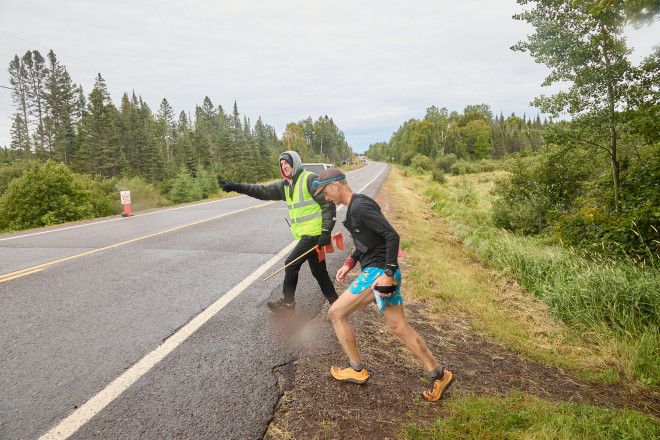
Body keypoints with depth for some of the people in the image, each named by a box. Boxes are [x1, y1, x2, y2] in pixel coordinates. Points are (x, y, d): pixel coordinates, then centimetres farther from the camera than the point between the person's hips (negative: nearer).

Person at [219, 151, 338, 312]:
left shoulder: (310, 179, -12)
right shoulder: (285, 185, 14)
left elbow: (328, 204, -15)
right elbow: (264, 191, 10)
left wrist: (326, 231, -19)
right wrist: (237, 187, 2)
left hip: (314, 233, -8)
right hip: (307, 234, 8)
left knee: (291, 264, -1)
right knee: (319, 271, 12)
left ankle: (288, 303, 15)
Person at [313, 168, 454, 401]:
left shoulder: (361, 206, -16)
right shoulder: (355, 206, 15)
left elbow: (392, 236, -23)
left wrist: (388, 273, -25)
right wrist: (349, 263, 16)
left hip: (378, 273, -10)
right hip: (373, 271, 10)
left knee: (336, 313, 0)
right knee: (399, 328, 13)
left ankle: (357, 370, 15)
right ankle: (438, 375, 21)